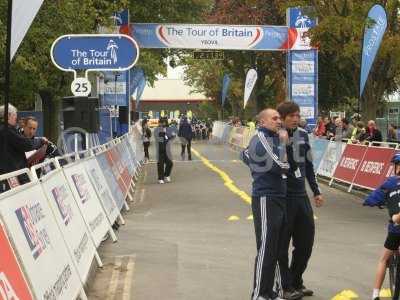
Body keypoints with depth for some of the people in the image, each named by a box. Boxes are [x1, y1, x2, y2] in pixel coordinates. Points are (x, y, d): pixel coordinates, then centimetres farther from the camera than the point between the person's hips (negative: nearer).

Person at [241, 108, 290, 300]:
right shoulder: (261, 139, -12)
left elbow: (245, 154, 30)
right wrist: (283, 143, -8)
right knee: (266, 249, -8)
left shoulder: (271, 138, 16)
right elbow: (282, 166, -18)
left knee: (275, 249, 12)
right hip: (266, 199, -10)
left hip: (278, 198, 10)